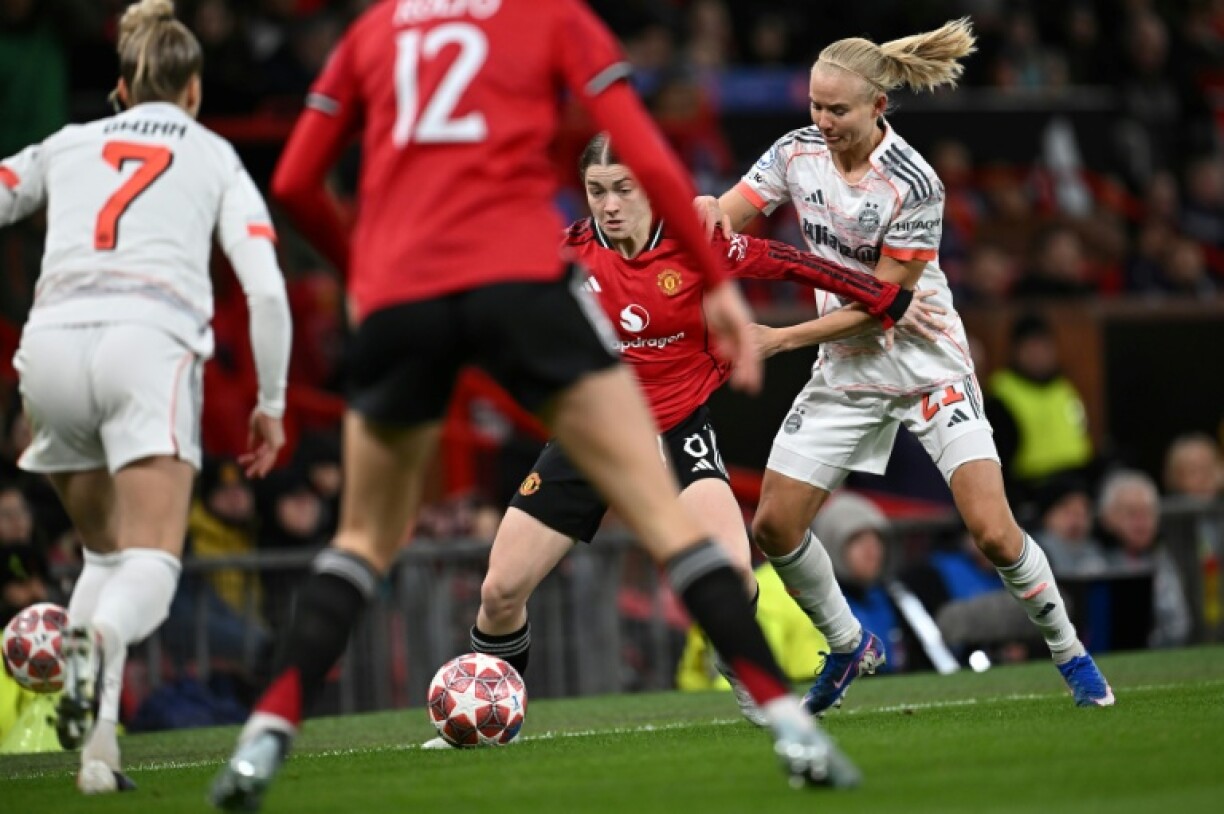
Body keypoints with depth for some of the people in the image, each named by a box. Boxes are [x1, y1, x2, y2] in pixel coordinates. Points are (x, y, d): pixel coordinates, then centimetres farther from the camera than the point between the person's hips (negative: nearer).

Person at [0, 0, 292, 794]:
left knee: (105, 553, 20)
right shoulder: (216, 157, 19)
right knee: (150, 568, -9)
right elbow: (266, 290, 8)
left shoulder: (68, 145, 25)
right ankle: (99, 637, -44)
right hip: (152, 341, -3)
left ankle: (96, 739, 3)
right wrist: (272, 402, 17)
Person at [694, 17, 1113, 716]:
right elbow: (721, 219, -4)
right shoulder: (797, 152, -5)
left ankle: (1070, 653, 8)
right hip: (846, 372, 6)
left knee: (993, 532, -15)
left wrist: (787, 337, -22)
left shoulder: (914, 185, -22)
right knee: (774, 525, 0)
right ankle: (850, 647, 24)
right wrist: (709, 209, -29)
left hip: (926, 365, -5)